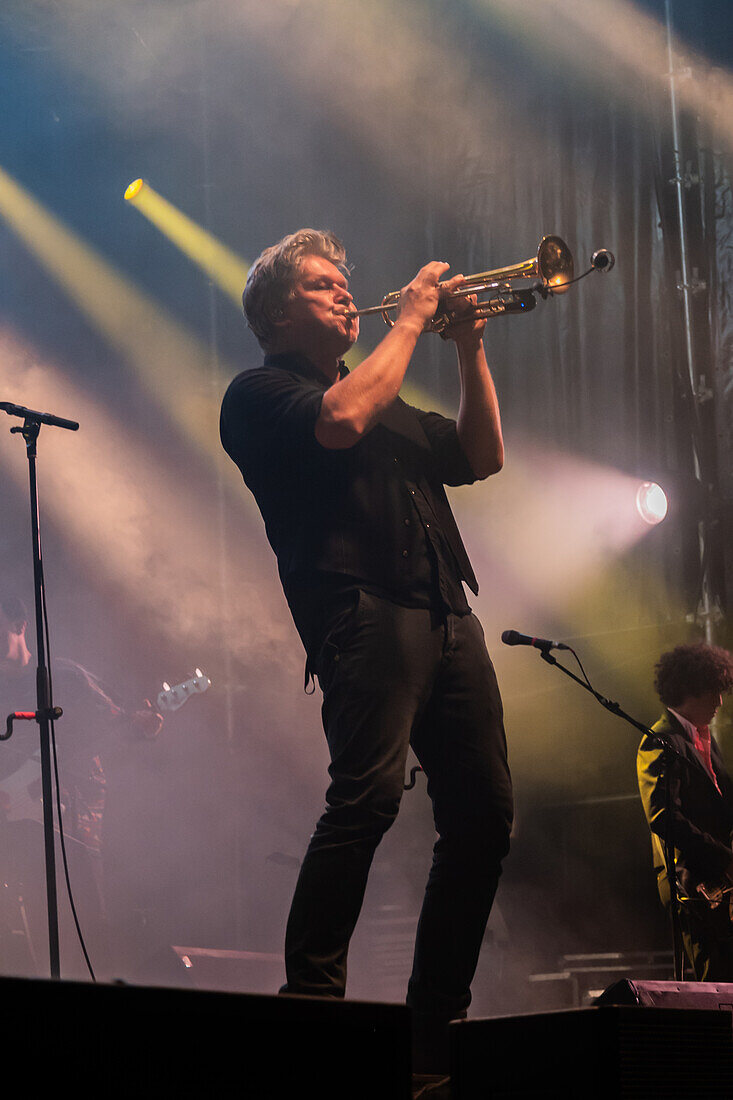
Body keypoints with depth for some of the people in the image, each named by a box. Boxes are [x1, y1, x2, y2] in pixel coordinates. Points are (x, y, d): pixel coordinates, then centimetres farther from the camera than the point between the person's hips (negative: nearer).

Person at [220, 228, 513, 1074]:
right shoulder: (261, 392, 7)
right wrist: (409, 318, -3)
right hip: (366, 611, -7)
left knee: (483, 814, 1)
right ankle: (312, 995, -20)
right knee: (368, 792, -24)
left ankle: (436, 1026, 6)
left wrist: (469, 346, 18)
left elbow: (481, 457, 29)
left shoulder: (385, 399, 31)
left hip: (447, 619, 8)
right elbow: (340, 420, -13)